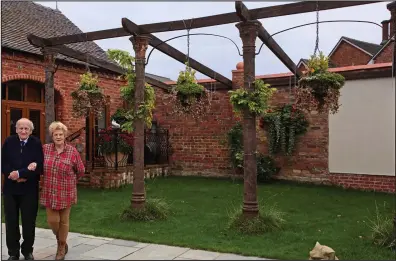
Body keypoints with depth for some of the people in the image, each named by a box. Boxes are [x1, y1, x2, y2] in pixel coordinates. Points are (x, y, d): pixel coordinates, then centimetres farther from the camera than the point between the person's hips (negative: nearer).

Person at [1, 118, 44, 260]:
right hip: (10, 187, 2)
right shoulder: (9, 142, 0)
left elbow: (39, 166, -13)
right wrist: (14, 175, -16)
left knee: (29, 221, 8)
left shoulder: (36, 143, -7)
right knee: (11, 221, 9)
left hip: (29, 189, -2)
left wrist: (20, 173, -19)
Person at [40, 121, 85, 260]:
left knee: (63, 221, 8)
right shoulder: (45, 149, -1)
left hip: (66, 193, -2)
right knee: (52, 220, 3)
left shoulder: (72, 151, -8)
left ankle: (62, 248, 28)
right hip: (49, 193, 2)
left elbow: (81, 170, 3)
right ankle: (60, 241, 34)